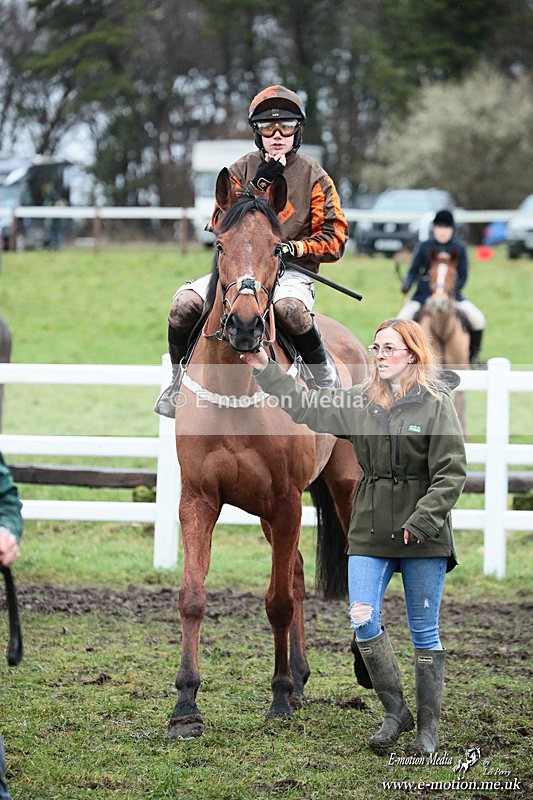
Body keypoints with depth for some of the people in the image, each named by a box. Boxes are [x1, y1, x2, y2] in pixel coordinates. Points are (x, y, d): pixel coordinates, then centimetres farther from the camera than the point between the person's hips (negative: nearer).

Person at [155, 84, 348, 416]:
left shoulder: (313, 175, 4)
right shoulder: (242, 171, 10)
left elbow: (334, 240, 1)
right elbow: (222, 225, -3)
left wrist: (291, 248, -16)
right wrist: (260, 184, -11)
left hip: (291, 271, -3)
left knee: (290, 307, -39)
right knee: (184, 302, -22)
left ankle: (325, 377, -16)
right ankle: (181, 380, 1)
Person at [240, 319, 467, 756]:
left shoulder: (437, 404, -7)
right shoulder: (359, 402, 7)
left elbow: (452, 472, -10)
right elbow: (306, 406, 16)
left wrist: (423, 521, -18)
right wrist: (266, 370, 11)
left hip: (424, 537, -4)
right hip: (369, 533, 4)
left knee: (425, 633, 4)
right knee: (364, 623, -7)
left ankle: (429, 728, 13)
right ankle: (396, 712, 10)